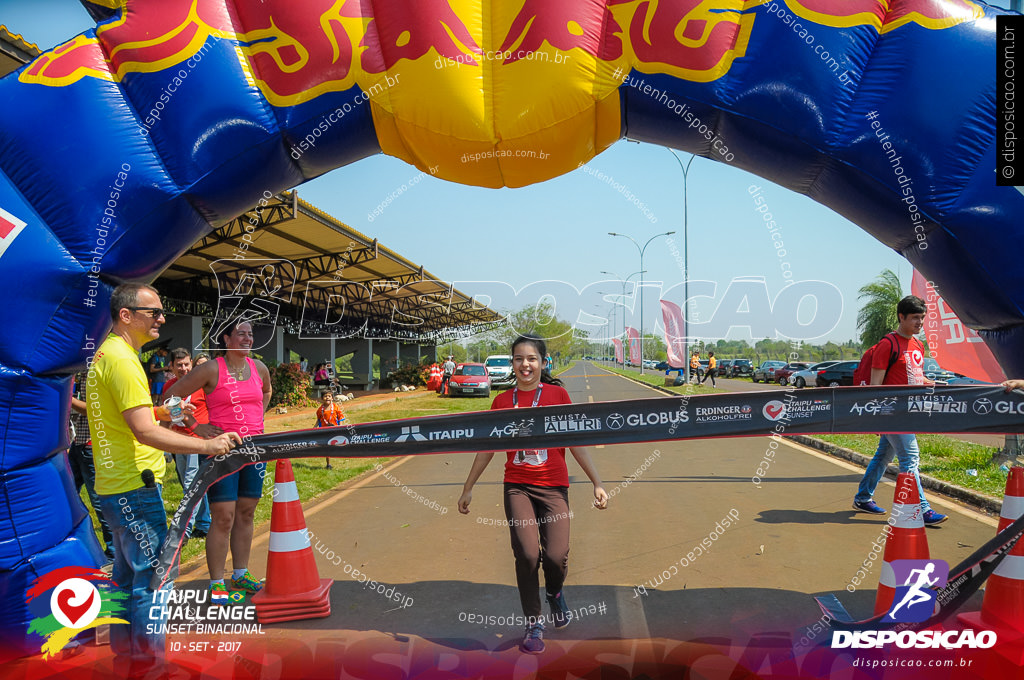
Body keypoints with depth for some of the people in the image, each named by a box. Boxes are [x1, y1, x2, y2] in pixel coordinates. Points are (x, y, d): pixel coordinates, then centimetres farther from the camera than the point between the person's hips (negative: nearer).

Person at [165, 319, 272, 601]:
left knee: (246, 514, 12)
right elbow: (172, 396, -5)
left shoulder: (259, 367, 7)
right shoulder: (212, 369, -9)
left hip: (254, 448, 6)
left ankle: (240, 575, 25)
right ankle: (217, 583, 7)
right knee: (223, 518, -5)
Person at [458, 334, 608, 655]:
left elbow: (575, 442, 2)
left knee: (556, 556, -11)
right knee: (527, 554, -12)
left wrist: (597, 483, -4)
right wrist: (468, 488, 17)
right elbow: (487, 448, 14)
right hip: (517, 487, 1)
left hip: (553, 488, -1)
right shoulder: (502, 401, 6)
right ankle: (533, 623, 10)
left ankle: (554, 592, 26)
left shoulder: (557, 394, 0)